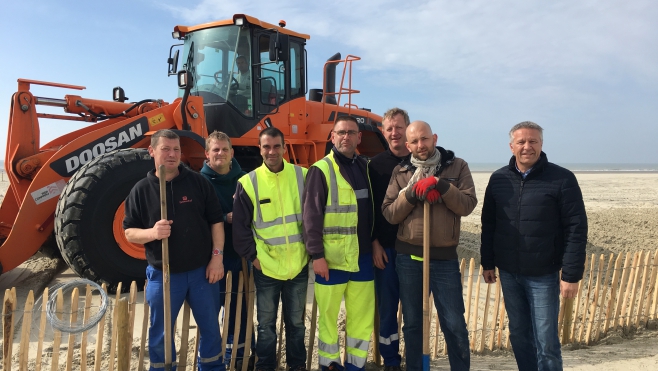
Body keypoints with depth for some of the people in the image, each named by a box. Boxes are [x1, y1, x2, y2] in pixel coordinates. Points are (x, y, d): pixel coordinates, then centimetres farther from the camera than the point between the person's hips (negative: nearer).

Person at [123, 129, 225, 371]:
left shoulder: (198, 182, -1)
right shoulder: (142, 189, -1)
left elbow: (216, 221, 1)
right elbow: (129, 232, 0)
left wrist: (217, 256, -6)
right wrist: (152, 233, -21)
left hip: (201, 271, 1)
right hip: (163, 274, 0)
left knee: (210, 327, 15)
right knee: (161, 333, 14)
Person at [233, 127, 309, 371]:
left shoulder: (303, 176, -3)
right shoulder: (249, 183, -6)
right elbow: (240, 227, -2)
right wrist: (252, 256, -6)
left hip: (298, 266, 1)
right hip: (265, 268, -1)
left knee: (296, 322, 17)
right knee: (266, 325, 14)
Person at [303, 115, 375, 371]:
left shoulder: (365, 167, 10)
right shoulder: (321, 170, -7)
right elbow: (311, 216, -11)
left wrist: (376, 242, 11)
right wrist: (317, 254, -15)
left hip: (363, 256, 5)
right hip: (332, 257, -5)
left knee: (363, 315, 11)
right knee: (328, 315, 8)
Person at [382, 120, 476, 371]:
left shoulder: (457, 166, 1)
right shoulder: (401, 172, 4)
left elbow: (467, 205, -10)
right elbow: (389, 214, -2)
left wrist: (441, 185, -21)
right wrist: (411, 194, -16)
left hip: (444, 257, -1)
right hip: (408, 257, 2)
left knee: (454, 324, 5)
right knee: (412, 323, 14)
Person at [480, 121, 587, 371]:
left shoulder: (562, 179, -8)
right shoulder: (498, 179, 3)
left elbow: (576, 229, -9)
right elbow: (488, 224, 10)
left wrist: (571, 275, -12)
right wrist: (487, 263, 9)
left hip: (544, 275, -3)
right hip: (508, 273, 4)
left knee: (546, 341, 2)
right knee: (519, 335, 14)